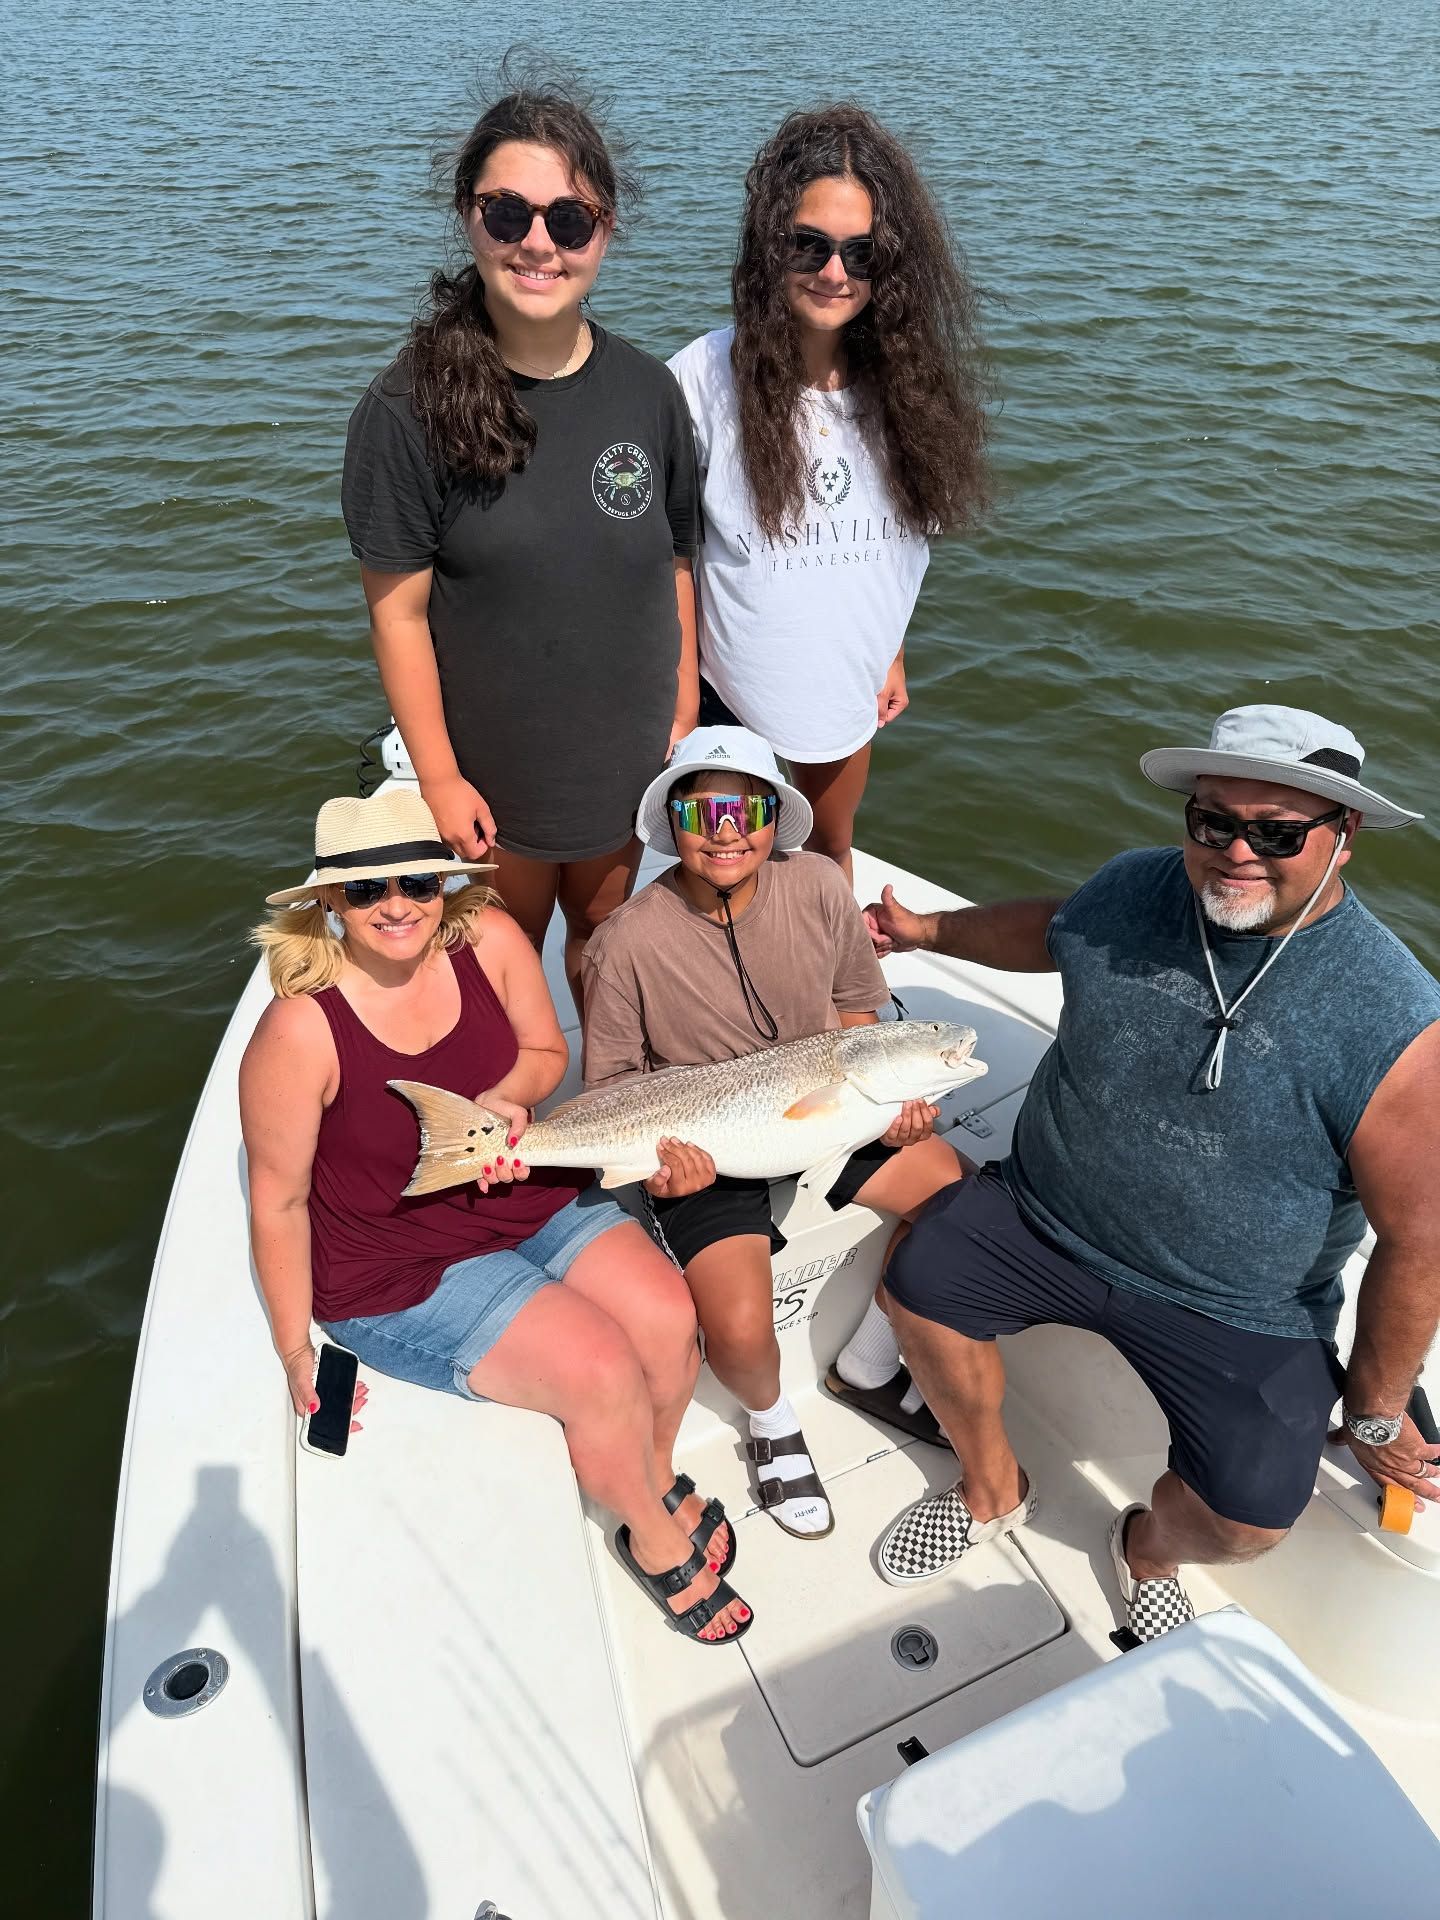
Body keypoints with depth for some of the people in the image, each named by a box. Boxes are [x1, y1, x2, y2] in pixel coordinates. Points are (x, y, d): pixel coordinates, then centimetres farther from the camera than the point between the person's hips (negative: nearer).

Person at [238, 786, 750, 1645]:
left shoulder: (490, 938, -12)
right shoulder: (299, 1032, -25)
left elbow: (547, 1050, 5)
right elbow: (279, 1202, -14)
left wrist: (508, 1097, -18)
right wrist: (297, 1350, -7)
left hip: (532, 1197, 5)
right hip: (400, 1270, -5)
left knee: (668, 1318, -14)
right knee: (603, 1371, -19)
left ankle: (658, 1475, 21)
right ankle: (657, 1542, 14)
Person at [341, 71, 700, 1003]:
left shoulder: (648, 391, -5)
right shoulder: (409, 410, -17)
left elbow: (673, 567, 3)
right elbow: (400, 612, -14)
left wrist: (685, 714, 4)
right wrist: (440, 778, -12)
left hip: (626, 753, 4)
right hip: (492, 769, -3)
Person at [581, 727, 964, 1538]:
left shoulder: (818, 885, -11)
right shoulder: (630, 943, -21)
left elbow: (854, 1007, 4)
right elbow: (612, 1082, -9)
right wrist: (654, 1156, -26)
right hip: (705, 1148, -4)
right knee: (741, 1333, -23)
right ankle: (773, 1424, 18)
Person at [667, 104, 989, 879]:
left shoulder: (900, 378, -5)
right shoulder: (703, 378, -20)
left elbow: (896, 543, 7)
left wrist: (890, 654, 10)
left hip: (847, 688, 4)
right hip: (728, 693, -4)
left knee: (832, 853, 24)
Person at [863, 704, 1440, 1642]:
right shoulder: (1131, 890, -10)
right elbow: (1050, 929, 16)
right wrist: (926, 929, 23)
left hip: (1240, 1310, -3)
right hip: (1047, 1213, 4)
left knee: (1252, 1514, -17)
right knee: (920, 1285, -10)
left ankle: (1150, 1545, 25)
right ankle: (993, 1489, 21)